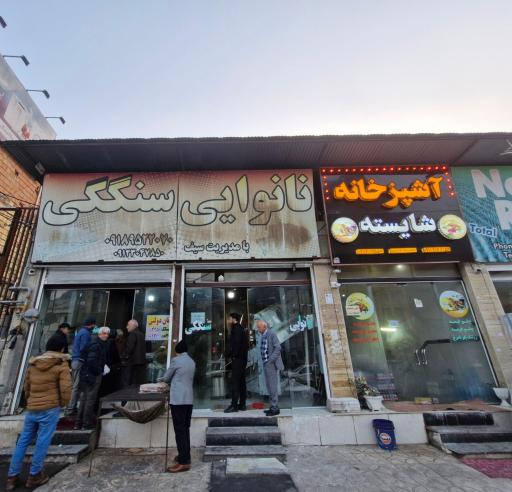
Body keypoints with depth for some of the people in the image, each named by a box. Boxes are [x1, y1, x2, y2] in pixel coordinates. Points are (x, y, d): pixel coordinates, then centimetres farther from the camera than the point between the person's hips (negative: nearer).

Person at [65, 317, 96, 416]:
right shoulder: (86, 333, -15)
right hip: (80, 362, -10)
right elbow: (83, 349, -20)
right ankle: (70, 409, 0)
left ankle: (71, 407, 22)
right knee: (77, 387, -4)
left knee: (74, 385, 15)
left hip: (75, 361, 10)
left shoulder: (81, 331, 16)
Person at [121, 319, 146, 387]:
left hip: (132, 361, -8)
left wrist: (124, 357, -9)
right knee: (139, 381, 12)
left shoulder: (133, 334, -12)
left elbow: (129, 348, -20)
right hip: (141, 361, 8)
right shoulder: (141, 334, 13)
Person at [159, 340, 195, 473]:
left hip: (178, 399, -7)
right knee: (185, 428, 15)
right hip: (189, 399, 7)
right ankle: (185, 456, 24)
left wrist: (162, 379, 24)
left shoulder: (176, 360, -8)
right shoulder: (192, 362, 11)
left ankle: (183, 462, 0)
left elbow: (166, 378, 2)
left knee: (179, 430, -2)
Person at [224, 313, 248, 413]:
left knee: (235, 381, -7)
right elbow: (246, 344, 18)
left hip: (237, 359, -10)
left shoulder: (236, 328, -10)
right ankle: (242, 404, 17)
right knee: (241, 381, 12)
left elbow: (236, 343, -21)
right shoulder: (241, 328, 18)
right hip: (243, 358, 10)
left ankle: (234, 405, -5)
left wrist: (234, 355, -13)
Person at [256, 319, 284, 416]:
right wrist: (264, 361, 11)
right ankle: (273, 407, 27)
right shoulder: (263, 335, 11)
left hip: (271, 364, -9)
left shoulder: (271, 334, -14)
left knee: (272, 386, -1)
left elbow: (278, 348, -18)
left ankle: (274, 408, 10)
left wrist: (270, 360, -19)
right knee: (269, 386, 15)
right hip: (265, 364, 9)